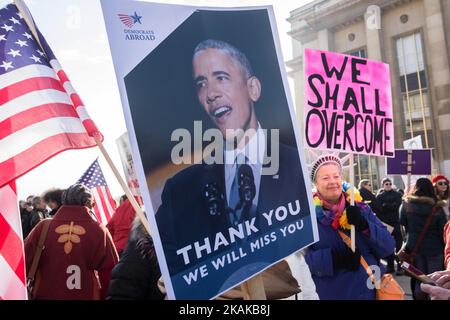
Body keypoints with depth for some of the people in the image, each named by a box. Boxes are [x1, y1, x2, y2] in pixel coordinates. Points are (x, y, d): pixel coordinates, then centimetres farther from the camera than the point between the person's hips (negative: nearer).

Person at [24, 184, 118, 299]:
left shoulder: (43, 227, -7)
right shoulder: (99, 231, -12)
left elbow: (24, 263, -1)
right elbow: (110, 271, -9)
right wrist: (105, 296, 5)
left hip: (46, 295, 2)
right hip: (86, 295, -1)